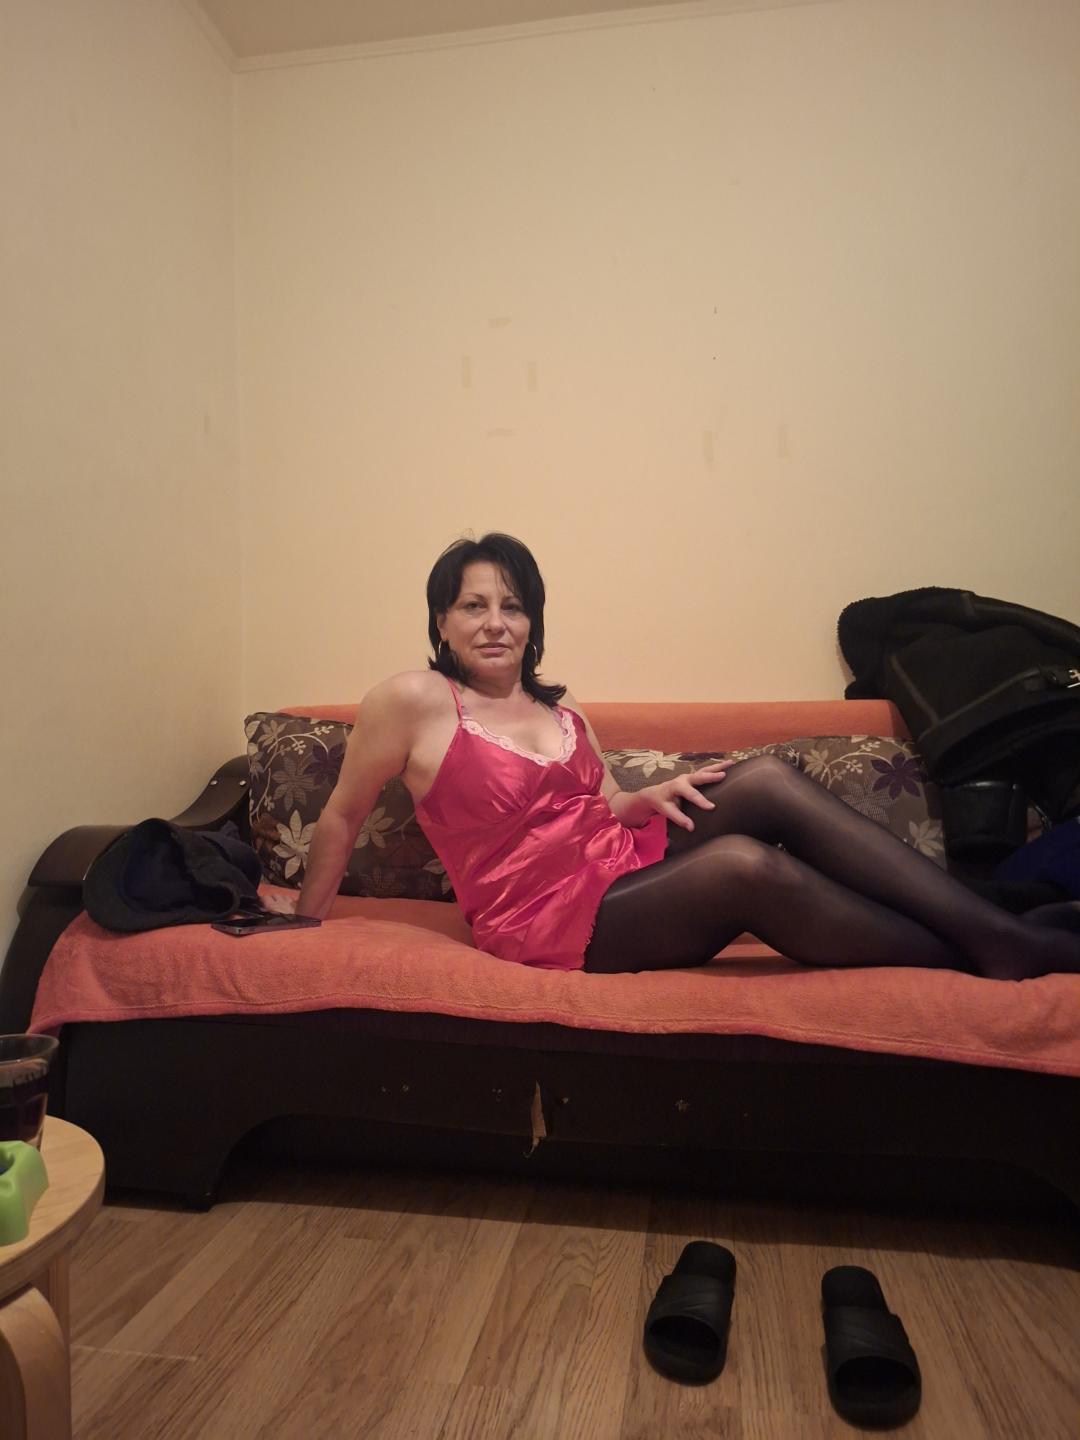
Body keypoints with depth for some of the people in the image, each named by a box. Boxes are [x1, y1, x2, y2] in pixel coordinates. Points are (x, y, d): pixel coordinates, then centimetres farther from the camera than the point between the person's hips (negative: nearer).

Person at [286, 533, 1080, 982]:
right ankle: (998, 955, -22)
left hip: (625, 868, 7)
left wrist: (647, 800, -6)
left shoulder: (562, 710, 13)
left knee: (767, 780, -20)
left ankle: (1005, 925, -21)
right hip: (550, 919, -6)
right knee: (747, 864, -33)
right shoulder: (412, 701, -7)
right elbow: (342, 818, 1)